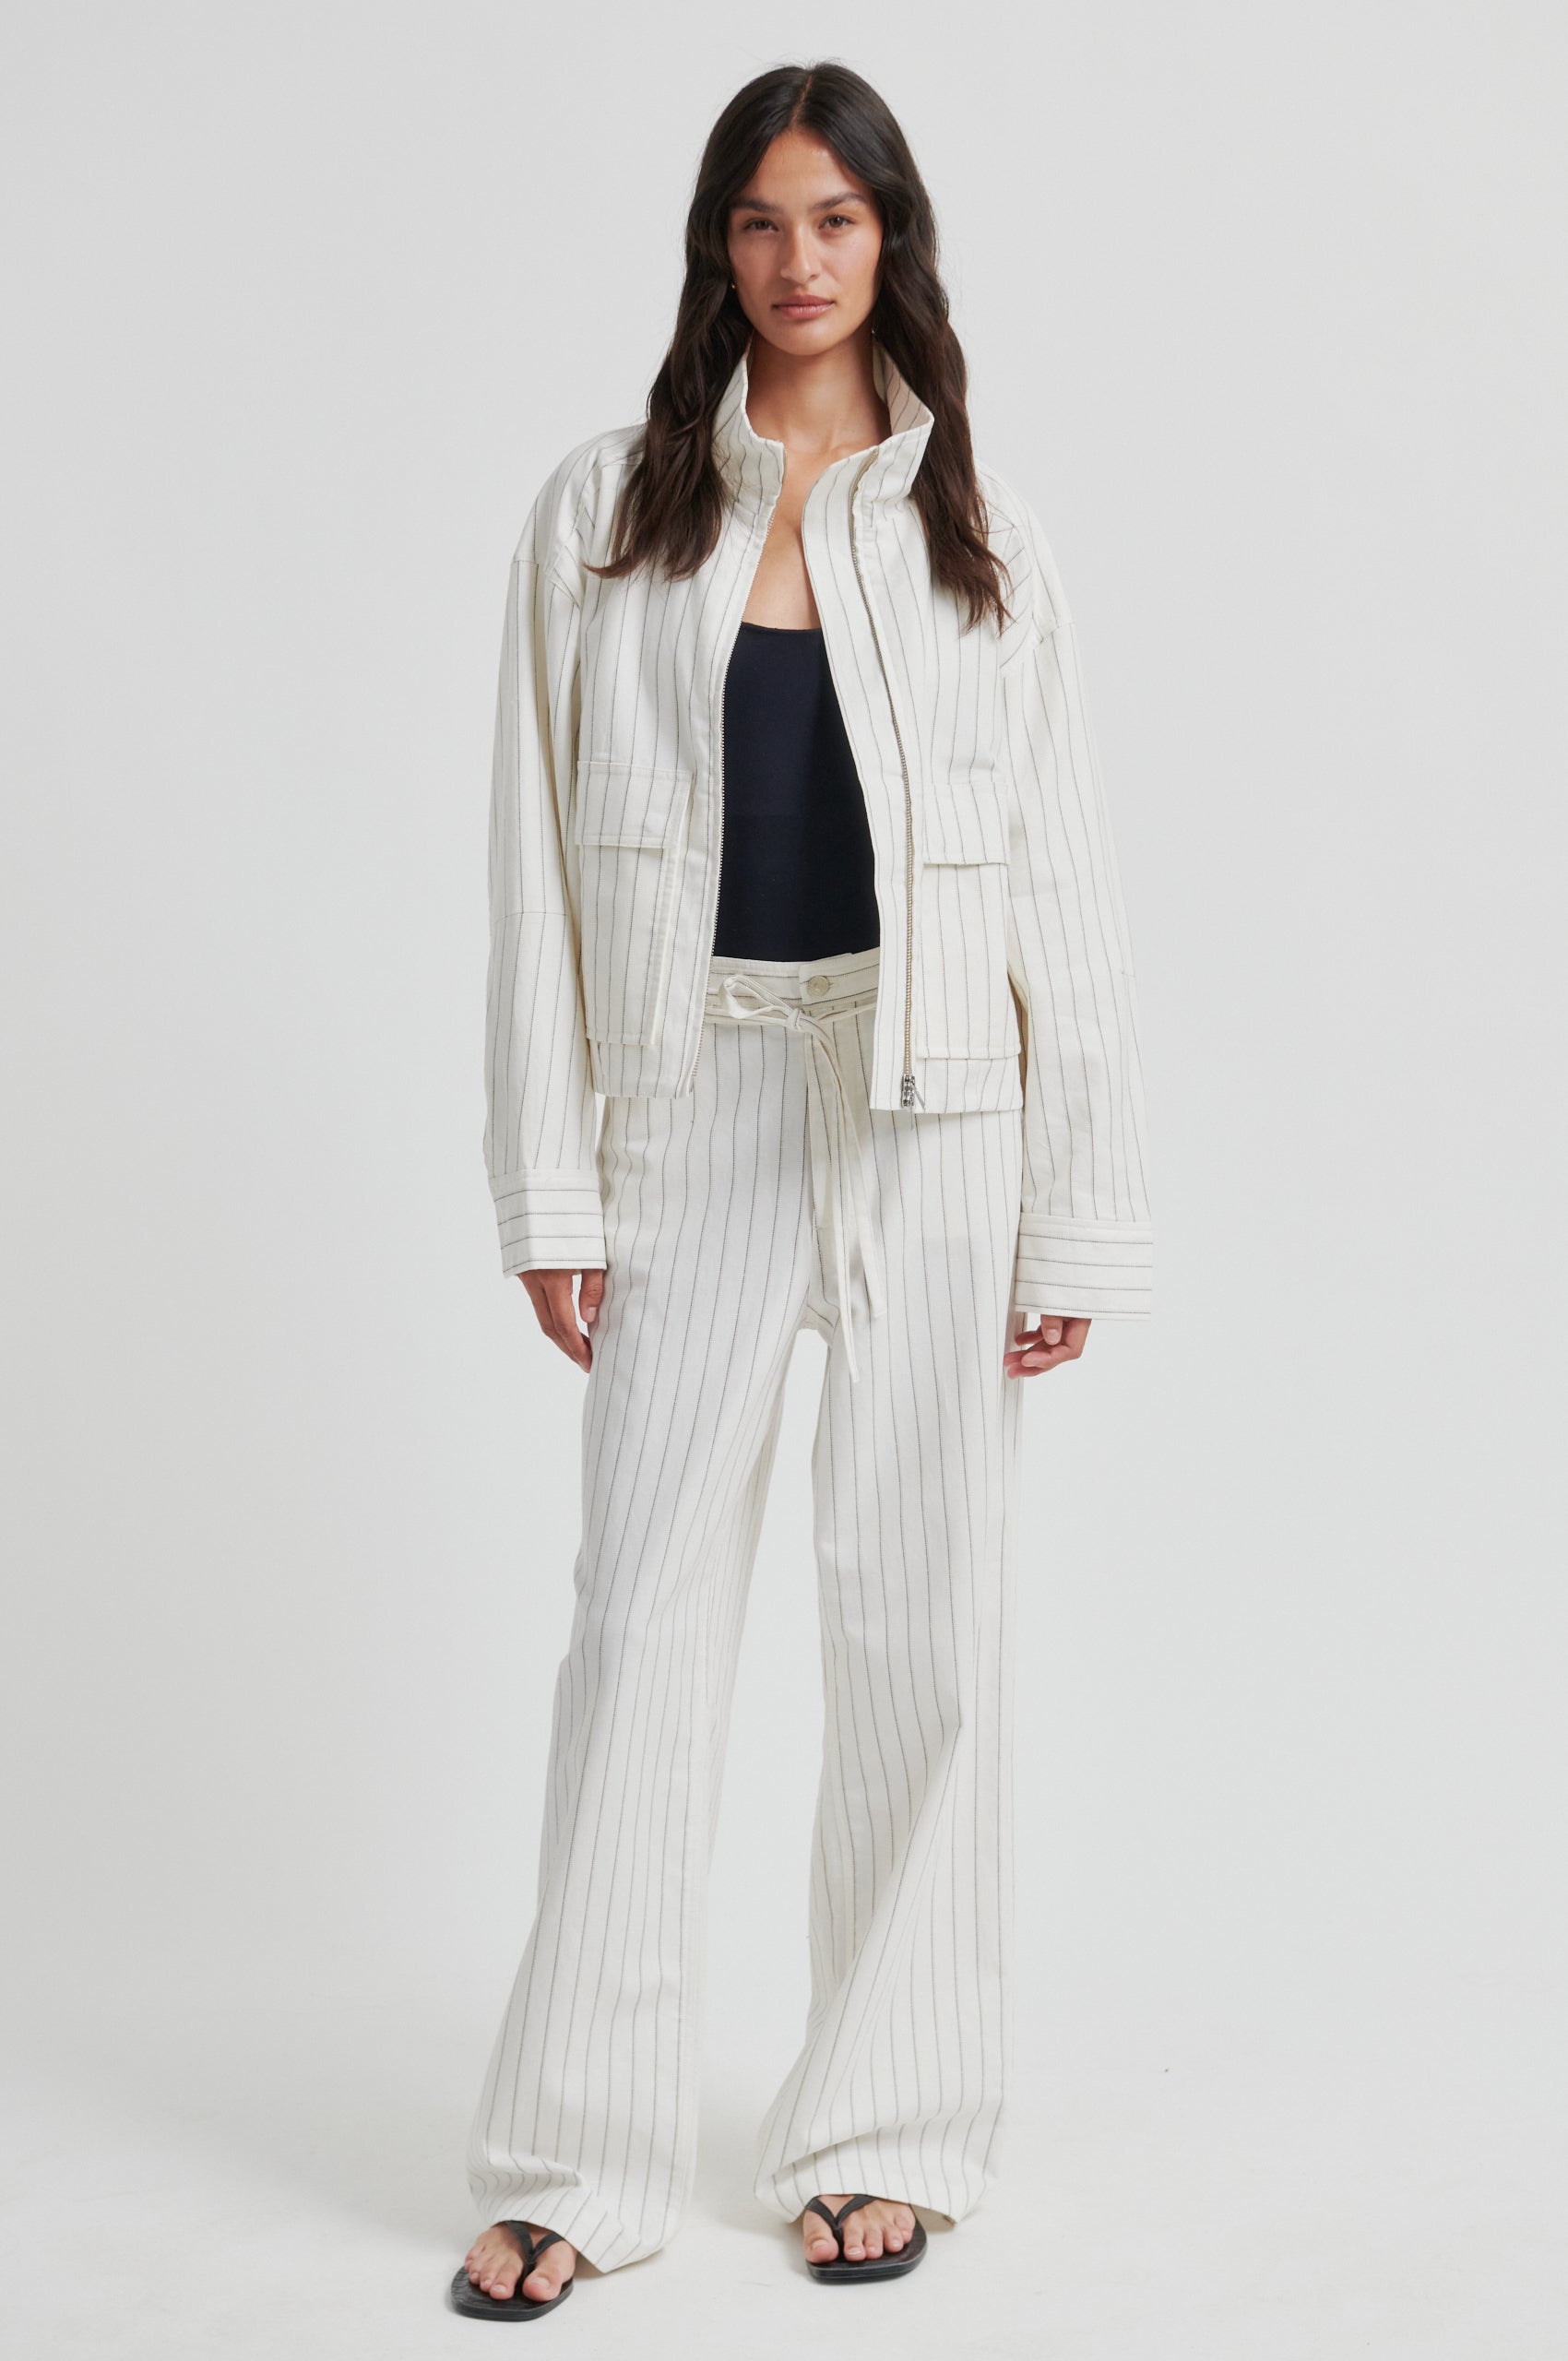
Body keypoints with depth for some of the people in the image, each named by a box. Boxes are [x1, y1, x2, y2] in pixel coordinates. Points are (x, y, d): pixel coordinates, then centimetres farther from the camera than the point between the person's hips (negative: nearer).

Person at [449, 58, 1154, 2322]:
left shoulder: (979, 535, 5)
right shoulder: (604, 514, 6)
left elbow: (1065, 879, 3)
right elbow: (543, 859, 4)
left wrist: (1079, 1217, -2)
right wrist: (549, 1183, -2)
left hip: (929, 1113, 0)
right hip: (698, 1099, 0)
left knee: (921, 1617, 5)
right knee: (643, 1617, 2)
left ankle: (886, 2132, 20)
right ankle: (581, 2158, 13)